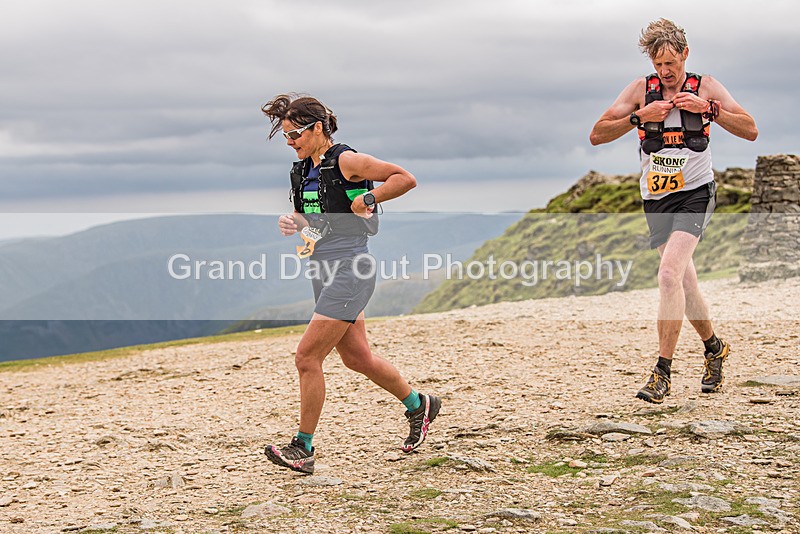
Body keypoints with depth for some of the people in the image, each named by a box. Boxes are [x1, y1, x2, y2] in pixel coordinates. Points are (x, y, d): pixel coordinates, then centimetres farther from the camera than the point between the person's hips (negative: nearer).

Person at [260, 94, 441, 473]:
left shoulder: (346, 161, -11)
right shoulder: (303, 170, 13)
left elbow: (406, 178, -9)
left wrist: (369, 198, -20)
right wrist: (293, 223, 3)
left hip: (349, 269, -9)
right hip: (323, 271, 9)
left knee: (307, 358, -11)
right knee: (358, 359, 17)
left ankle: (303, 448, -3)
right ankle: (419, 405, 37)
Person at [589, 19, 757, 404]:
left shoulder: (705, 87, -1)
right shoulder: (641, 89, 3)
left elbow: (750, 131, -7)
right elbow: (597, 135, -3)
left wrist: (709, 108, -19)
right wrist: (640, 116, -16)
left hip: (695, 193, -4)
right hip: (656, 198, 4)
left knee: (669, 274, -21)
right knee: (684, 282, 13)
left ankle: (662, 373, -18)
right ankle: (714, 347, 37)